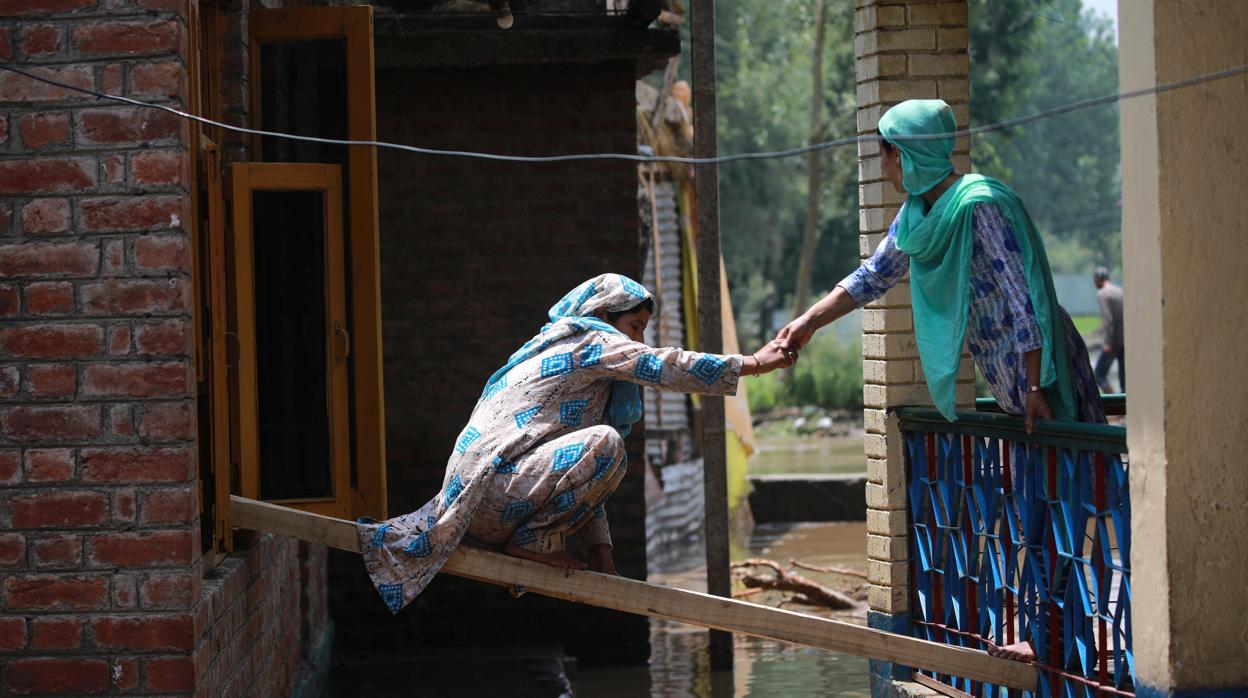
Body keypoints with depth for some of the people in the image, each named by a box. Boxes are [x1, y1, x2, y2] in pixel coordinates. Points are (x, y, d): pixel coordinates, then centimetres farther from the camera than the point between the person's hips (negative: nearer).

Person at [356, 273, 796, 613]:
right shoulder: (591, 339, 2)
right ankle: (532, 540, -13)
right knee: (605, 445, -27)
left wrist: (600, 553, 22)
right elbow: (666, 367, -11)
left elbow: (584, 479, 27)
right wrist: (752, 364, -6)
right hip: (493, 493, -10)